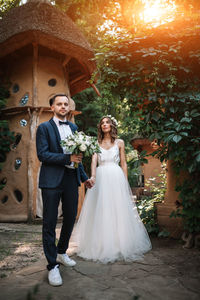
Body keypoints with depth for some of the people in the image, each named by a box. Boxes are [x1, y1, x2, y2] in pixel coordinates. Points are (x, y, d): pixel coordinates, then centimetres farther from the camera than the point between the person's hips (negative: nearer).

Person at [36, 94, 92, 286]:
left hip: (71, 180, 6)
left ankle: (61, 252, 37)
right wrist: (67, 158, -19)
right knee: (49, 224, 1)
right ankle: (52, 266, 13)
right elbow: (42, 154, -12)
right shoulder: (44, 128, -1)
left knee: (70, 219, 15)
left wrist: (83, 177, 20)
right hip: (52, 181, -5)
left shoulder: (74, 128, 15)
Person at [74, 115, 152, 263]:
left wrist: (125, 182, 0)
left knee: (118, 211, -1)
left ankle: (119, 245, 10)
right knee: (101, 211, 1)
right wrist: (92, 176, -20)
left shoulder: (119, 142, 9)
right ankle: (101, 247, 12)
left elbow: (123, 164, 8)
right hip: (101, 178, 1)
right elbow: (94, 161, -2)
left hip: (116, 178, -1)